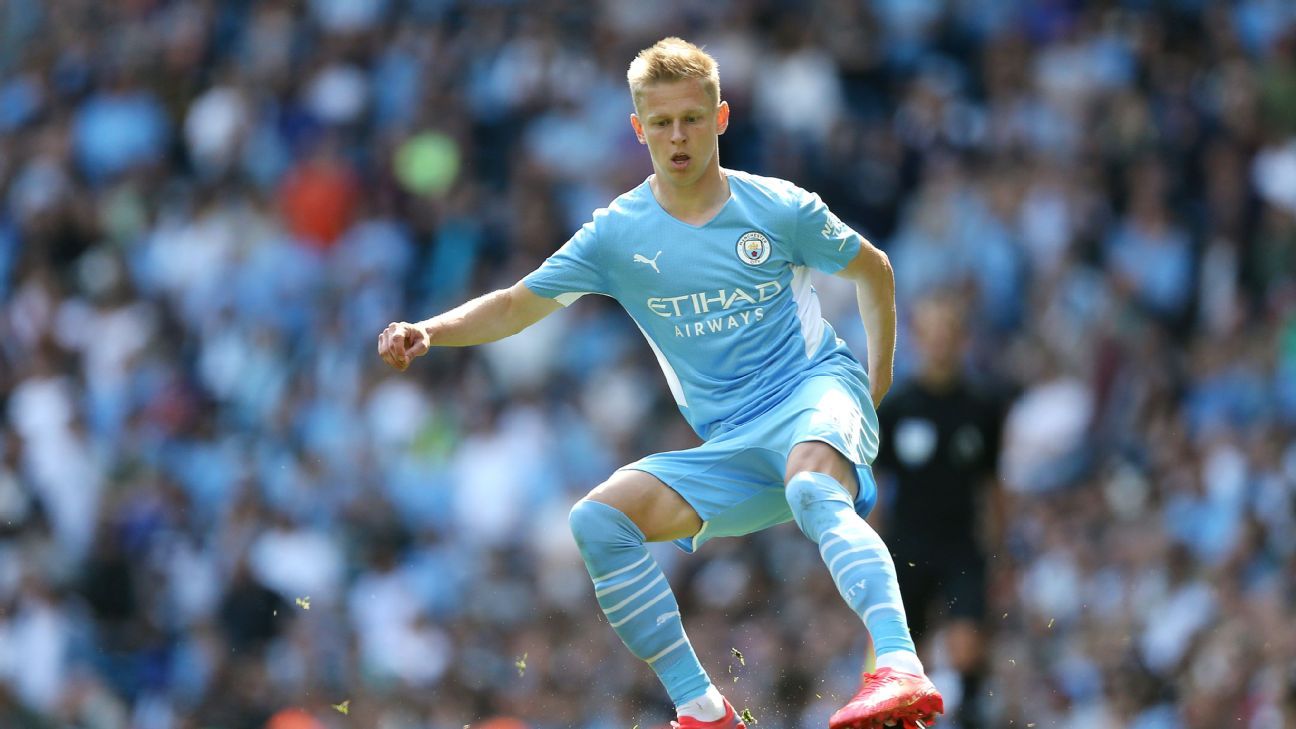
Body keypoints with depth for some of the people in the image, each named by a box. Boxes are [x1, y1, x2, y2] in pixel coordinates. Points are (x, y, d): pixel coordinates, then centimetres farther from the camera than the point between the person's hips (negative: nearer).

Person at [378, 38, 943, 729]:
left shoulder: (779, 209, 0)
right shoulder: (618, 233, 4)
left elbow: (873, 268, 16)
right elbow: (517, 304, 6)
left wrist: (878, 382, 14)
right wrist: (427, 331, -10)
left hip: (817, 393, -4)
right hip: (728, 446, 4)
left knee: (812, 489, -40)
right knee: (598, 520, -19)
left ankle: (900, 672, -58)